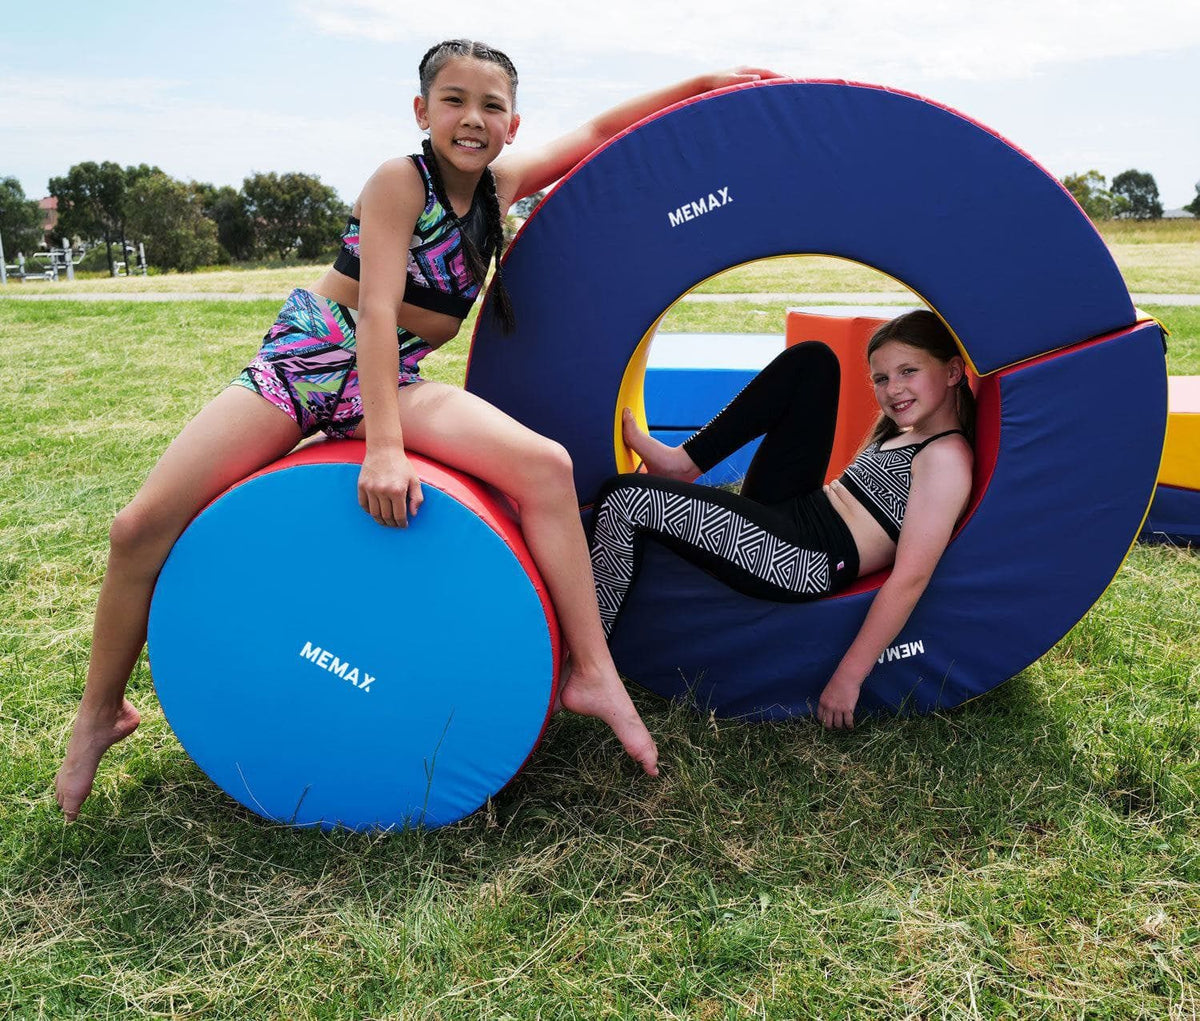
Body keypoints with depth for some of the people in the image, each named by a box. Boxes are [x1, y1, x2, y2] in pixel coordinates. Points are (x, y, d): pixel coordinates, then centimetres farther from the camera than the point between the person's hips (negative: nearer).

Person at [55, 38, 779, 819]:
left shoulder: (500, 184, 5)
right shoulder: (400, 181, -12)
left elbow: (597, 131, 16)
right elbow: (376, 310, -21)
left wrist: (700, 83, 13)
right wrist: (384, 448, -30)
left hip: (396, 380, 4)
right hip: (306, 362, -3)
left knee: (546, 466, -23)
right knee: (143, 526, -15)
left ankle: (594, 674, -17)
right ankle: (102, 711, 9)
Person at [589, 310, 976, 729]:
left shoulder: (946, 458, -12)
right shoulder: (907, 433, 16)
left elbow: (910, 578, -19)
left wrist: (848, 676, -21)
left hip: (805, 561, -10)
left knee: (624, 499, -21)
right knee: (811, 360, 8)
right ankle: (681, 463, 3)